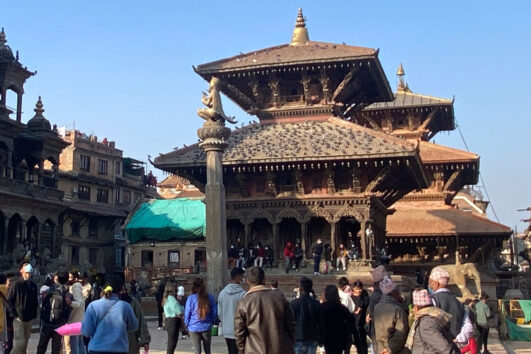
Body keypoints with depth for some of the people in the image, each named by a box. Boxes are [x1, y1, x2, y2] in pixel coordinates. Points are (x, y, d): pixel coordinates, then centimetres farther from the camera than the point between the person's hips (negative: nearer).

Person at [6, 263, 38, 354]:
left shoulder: (33, 285, 8)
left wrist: (34, 315, 8)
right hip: (19, 319, -5)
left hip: (29, 319, 5)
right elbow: (9, 301, -7)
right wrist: (14, 315, -12)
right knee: (20, 343, -11)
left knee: (25, 342, 11)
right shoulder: (16, 285, -8)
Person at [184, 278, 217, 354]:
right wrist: (212, 322, 16)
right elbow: (214, 311, 0)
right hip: (206, 327, 1)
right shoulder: (210, 297, -5)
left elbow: (187, 312, -4)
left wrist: (187, 324, 12)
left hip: (194, 328, -1)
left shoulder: (191, 298, -10)